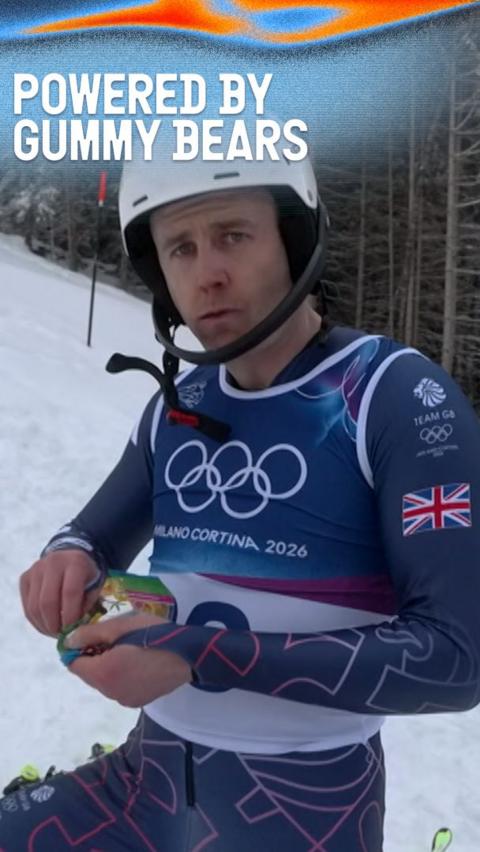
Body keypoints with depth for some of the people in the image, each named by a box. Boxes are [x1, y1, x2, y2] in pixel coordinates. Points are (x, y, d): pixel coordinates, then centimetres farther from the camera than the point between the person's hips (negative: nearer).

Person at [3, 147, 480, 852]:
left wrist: (202, 654, -27)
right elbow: (102, 532, 14)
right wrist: (68, 559, -11)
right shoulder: (175, 405, 0)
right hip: (152, 770, 5)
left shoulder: (399, 397, -17)